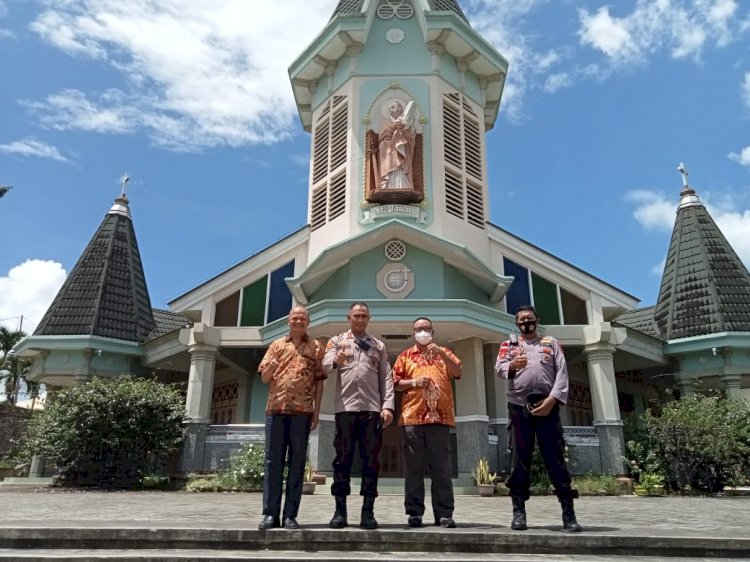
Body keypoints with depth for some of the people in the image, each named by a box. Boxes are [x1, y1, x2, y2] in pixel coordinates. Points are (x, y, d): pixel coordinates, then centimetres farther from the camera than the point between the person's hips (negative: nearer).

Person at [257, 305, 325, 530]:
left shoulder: (316, 347, 8)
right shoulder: (277, 345, 13)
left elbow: (319, 381, 6)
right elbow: (264, 378, 12)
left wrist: (317, 410, -1)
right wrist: (271, 365, -11)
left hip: (302, 410, -2)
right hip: (276, 408, 2)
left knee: (296, 463, 2)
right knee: (273, 461, 3)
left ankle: (290, 515, 7)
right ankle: (270, 513, 8)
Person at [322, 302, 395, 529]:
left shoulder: (378, 346, 16)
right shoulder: (336, 341, 11)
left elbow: (386, 378, 10)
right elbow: (326, 366, -6)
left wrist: (388, 406, -2)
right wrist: (336, 361, -30)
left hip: (372, 409, 2)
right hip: (345, 408, -1)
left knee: (370, 460, 1)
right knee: (343, 458, 0)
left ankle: (368, 511, 6)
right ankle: (340, 510, 6)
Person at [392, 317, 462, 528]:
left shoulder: (443, 353, 17)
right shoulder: (405, 356, 14)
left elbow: (457, 372, 0)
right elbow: (396, 384, 9)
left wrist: (440, 352, -10)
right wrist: (414, 382, -8)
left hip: (440, 417, 0)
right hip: (412, 418, 0)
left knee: (441, 469, 1)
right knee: (414, 468, 2)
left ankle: (444, 514, 6)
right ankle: (414, 513, 8)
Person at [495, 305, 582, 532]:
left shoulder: (551, 343, 17)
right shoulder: (509, 345, 17)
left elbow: (562, 372, 5)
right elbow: (499, 368, 0)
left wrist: (552, 399, -10)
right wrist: (512, 365, -24)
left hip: (547, 406, 0)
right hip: (519, 407, 0)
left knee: (556, 459, -1)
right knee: (519, 460, 1)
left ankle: (568, 513, 4)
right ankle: (519, 512, 6)